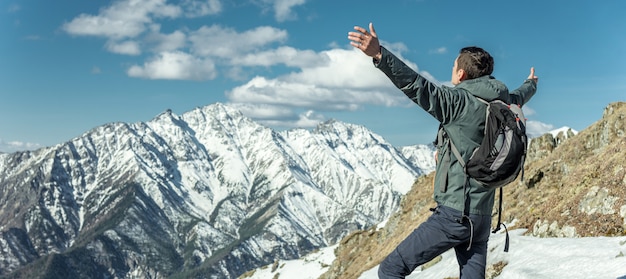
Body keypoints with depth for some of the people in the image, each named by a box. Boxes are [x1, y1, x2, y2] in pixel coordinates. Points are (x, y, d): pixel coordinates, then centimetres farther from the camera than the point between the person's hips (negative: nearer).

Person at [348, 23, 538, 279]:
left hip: (453, 214, -8)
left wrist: (379, 55, -37)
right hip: (482, 217, 8)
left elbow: (418, 86, -27)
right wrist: (531, 84, 59)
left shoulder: (460, 101, -11)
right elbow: (517, 97, 35)